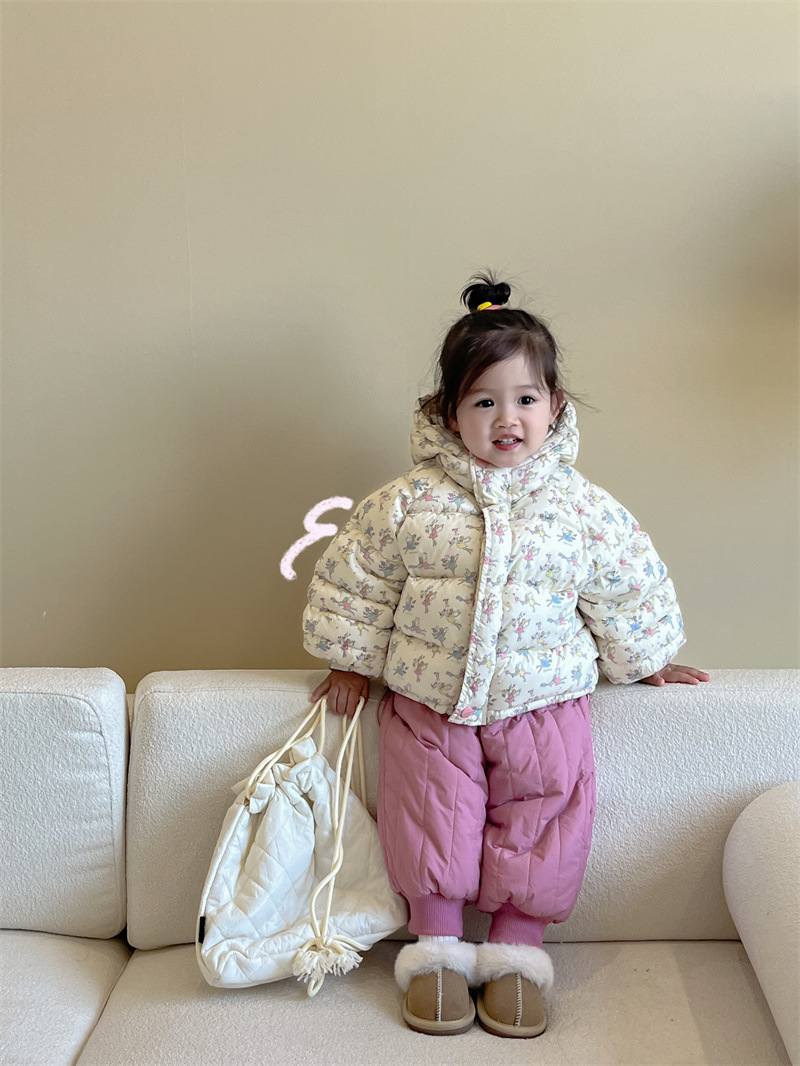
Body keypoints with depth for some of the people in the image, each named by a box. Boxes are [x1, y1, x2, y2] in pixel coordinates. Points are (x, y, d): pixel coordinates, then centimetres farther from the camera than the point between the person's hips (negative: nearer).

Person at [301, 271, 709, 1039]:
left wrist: (642, 659, 14)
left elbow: (629, 588, 7)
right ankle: (436, 949, 23)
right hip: (428, 701, 0)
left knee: (538, 828, 3)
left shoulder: (582, 508, -6)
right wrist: (351, 660, 6)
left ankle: (514, 954, 23)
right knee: (432, 821, 3)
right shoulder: (413, 501, -9)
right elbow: (355, 575, 1)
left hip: (542, 700, 1)